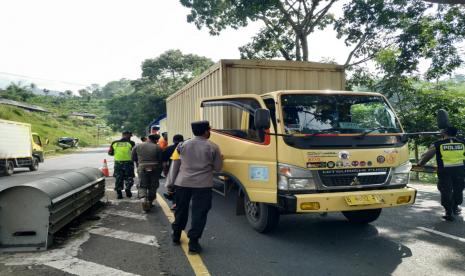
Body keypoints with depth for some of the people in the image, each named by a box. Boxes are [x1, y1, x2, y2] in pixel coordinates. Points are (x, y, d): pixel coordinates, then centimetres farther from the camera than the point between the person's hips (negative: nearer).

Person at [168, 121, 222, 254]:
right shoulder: (213, 147, -4)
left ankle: (176, 236, 35)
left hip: (182, 183, 4)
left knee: (181, 210, 19)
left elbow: (176, 165, 8)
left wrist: (173, 181, 18)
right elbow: (217, 168, 1)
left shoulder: (183, 145, 4)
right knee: (199, 213, 3)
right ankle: (193, 242, 1)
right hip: (203, 184, -3)